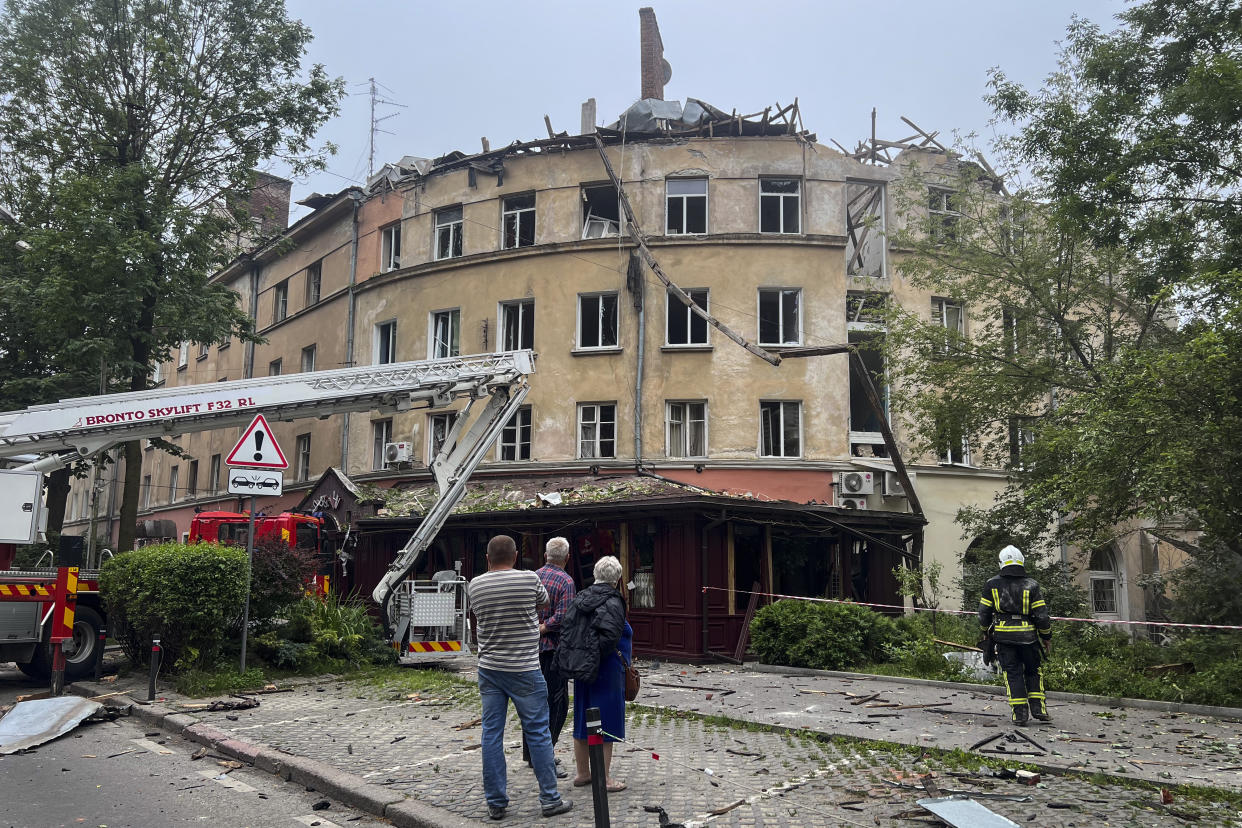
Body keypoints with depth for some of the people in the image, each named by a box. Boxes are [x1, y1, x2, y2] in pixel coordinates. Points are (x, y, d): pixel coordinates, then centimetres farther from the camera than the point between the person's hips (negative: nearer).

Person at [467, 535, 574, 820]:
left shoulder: (474, 586, 0)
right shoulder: (529, 579, -10)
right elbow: (543, 600, 11)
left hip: (489, 669, 4)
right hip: (524, 669, -3)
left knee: (492, 735, 8)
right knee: (537, 733, 5)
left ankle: (496, 803, 13)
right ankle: (550, 799, 11)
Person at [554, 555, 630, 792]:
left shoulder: (580, 598, 7)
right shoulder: (612, 603, -16)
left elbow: (566, 628, 2)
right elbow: (610, 636, -27)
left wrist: (575, 657, 4)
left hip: (581, 671, 8)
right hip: (606, 672, -7)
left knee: (582, 721, 15)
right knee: (605, 723, 1)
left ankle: (582, 773, 27)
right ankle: (604, 779, 7)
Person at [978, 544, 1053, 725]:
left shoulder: (993, 584, 1)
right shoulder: (1031, 585, -2)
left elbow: (984, 612, 4)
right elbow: (1042, 615, -3)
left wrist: (986, 632, 20)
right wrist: (1047, 637, 10)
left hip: (1003, 635, 0)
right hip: (1027, 636, 0)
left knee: (1012, 673, 6)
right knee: (1034, 670, 17)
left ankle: (1019, 713, 1)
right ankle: (1038, 708, 11)